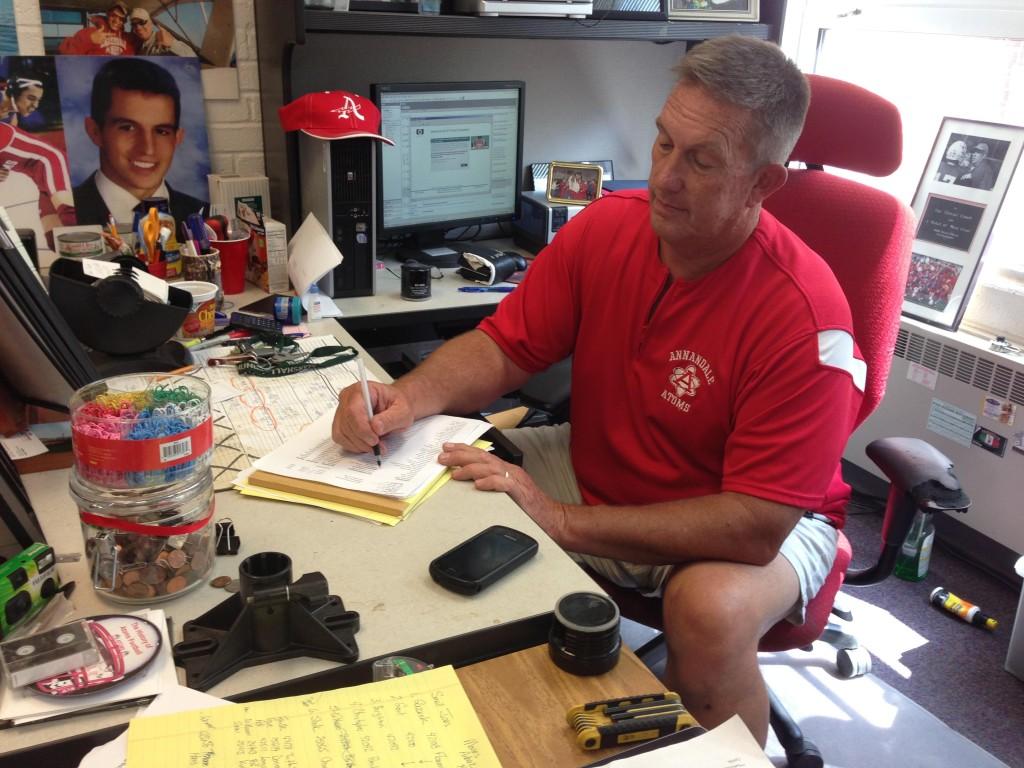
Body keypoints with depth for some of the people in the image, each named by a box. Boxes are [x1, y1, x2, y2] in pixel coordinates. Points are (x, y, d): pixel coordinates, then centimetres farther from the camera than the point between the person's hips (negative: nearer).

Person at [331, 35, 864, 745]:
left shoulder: (804, 315, -27)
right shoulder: (607, 227, -12)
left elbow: (756, 526, -29)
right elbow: (502, 348, -5)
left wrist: (564, 521, -29)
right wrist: (408, 398, -26)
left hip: (754, 521, -4)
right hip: (595, 468, 5)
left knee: (712, 609, -37)